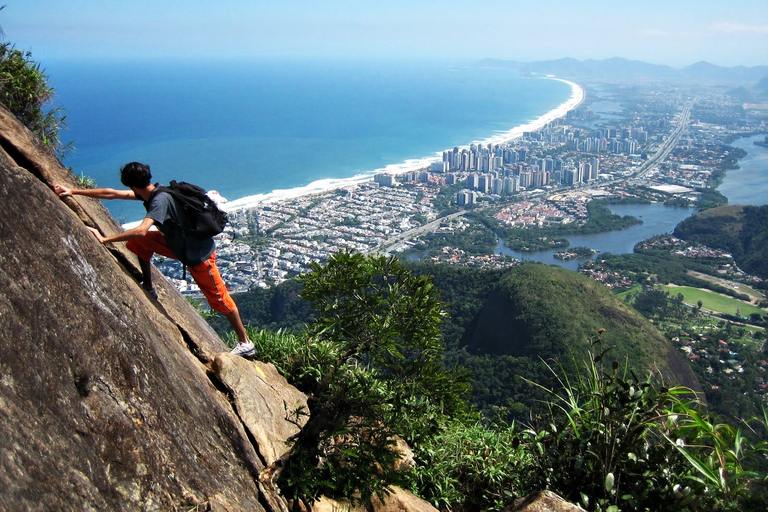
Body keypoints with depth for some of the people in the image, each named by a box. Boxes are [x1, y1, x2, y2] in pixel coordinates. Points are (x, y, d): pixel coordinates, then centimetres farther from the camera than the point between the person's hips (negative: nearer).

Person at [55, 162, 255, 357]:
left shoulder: (160, 200, -28)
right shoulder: (149, 192, -1)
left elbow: (141, 231, -41)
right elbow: (112, 193, 4)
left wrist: (104, 239, -35)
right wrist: (73, 191, 6)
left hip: (199, 253, -9)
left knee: (219, 298, -2)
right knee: (139, 242, 6)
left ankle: (245, 343, 10)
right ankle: (148, 288, 20)